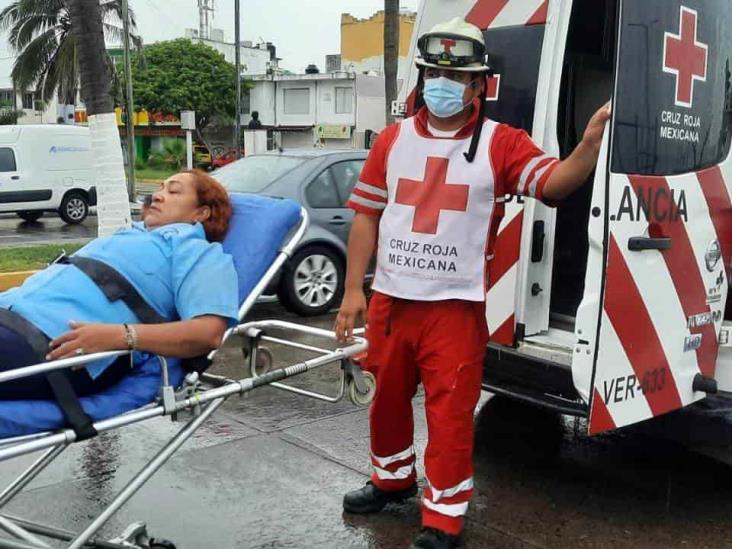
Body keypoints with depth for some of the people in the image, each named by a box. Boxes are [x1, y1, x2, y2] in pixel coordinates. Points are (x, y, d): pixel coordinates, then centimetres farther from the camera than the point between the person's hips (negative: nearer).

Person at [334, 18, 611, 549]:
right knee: (388, 396, 19)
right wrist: (353, 290, 2)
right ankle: (393, 477, 43)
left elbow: (554, 183, -18)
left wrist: (591, 140, -37)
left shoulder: (500, 143, -4)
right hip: (389, 300, 4)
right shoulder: (394, 139, 5)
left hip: (455, 306, -4)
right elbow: (366, 215, 6)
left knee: (450, 412, 2)